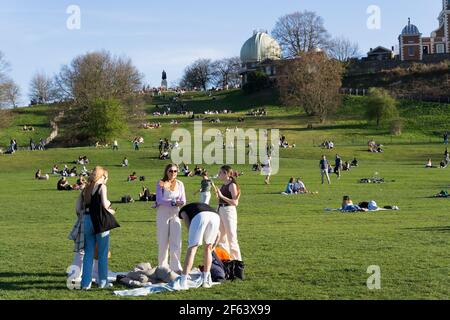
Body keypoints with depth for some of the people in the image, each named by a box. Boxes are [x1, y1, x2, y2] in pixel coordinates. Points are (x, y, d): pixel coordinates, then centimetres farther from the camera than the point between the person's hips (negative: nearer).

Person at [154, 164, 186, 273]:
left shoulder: (179, 184, 9)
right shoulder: (161, 184, 1)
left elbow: (183, 201, 6)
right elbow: (159, 200, -9)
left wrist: (180, 203, -18)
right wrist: (173, 202, -20)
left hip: (175, 214, 2)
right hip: (163, 214, -2)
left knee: (176, 242, -5)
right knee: (163, 242, 3)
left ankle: (176, 267, -4)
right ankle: (163, 267, 11)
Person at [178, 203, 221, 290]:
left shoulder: (183, 211, 36)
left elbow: (187, 223, 12)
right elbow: (217, 234, 43)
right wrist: (212, 248, 53)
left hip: (199, 217, -4)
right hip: (215, 217, 4)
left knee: (191, 249, -2)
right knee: (208, 249, 22)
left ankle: (183, 283, -9)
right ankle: (206, 281, 22)